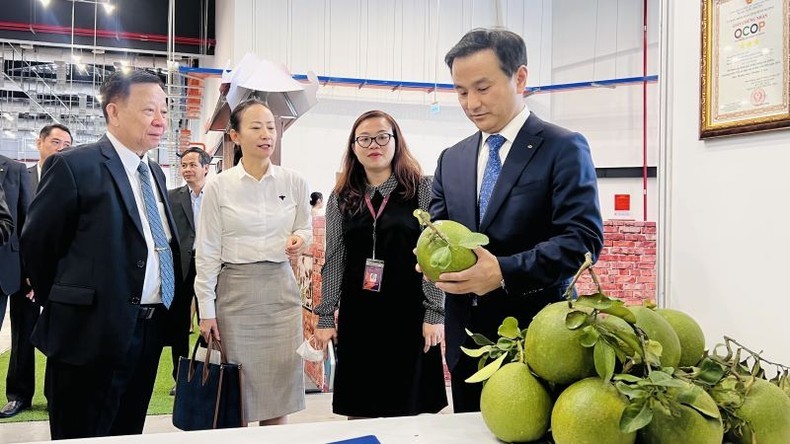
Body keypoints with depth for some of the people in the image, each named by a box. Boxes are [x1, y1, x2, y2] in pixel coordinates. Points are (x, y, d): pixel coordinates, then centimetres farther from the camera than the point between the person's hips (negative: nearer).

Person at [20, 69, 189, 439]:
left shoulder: (154, 172, 13)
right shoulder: (74, 166, -11)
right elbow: (36, 242, -6)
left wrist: (173, 308, 10)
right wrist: (65, 304, 3)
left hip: (151, 329, 7)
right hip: (94, 330, -7)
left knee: (128, 435, 18)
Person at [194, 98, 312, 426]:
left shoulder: (295, 183, 2)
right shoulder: (218, 186, -3)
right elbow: (207, 252, -1)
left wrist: (300, 239, -10)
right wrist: (206, 310, -3)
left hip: (280, 291, 2)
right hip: (236, 292, -2)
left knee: (279, 387, 7)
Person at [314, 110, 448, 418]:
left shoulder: (421, 189, -1)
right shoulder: (341, 198, 8)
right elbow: (334, 260, 8)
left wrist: (434, 312, -10)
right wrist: (325, 316, 4)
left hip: (408, 312, -2)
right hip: (358, 315, 2)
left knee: (407, 410, 6)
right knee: (360, 410, 8)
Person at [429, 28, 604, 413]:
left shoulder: (563, 148, -6)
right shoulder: (451, 160, 12)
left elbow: (583, 238, -15)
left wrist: (504, 271, -26)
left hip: (536, 337, -5)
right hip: (466, 338, 5)